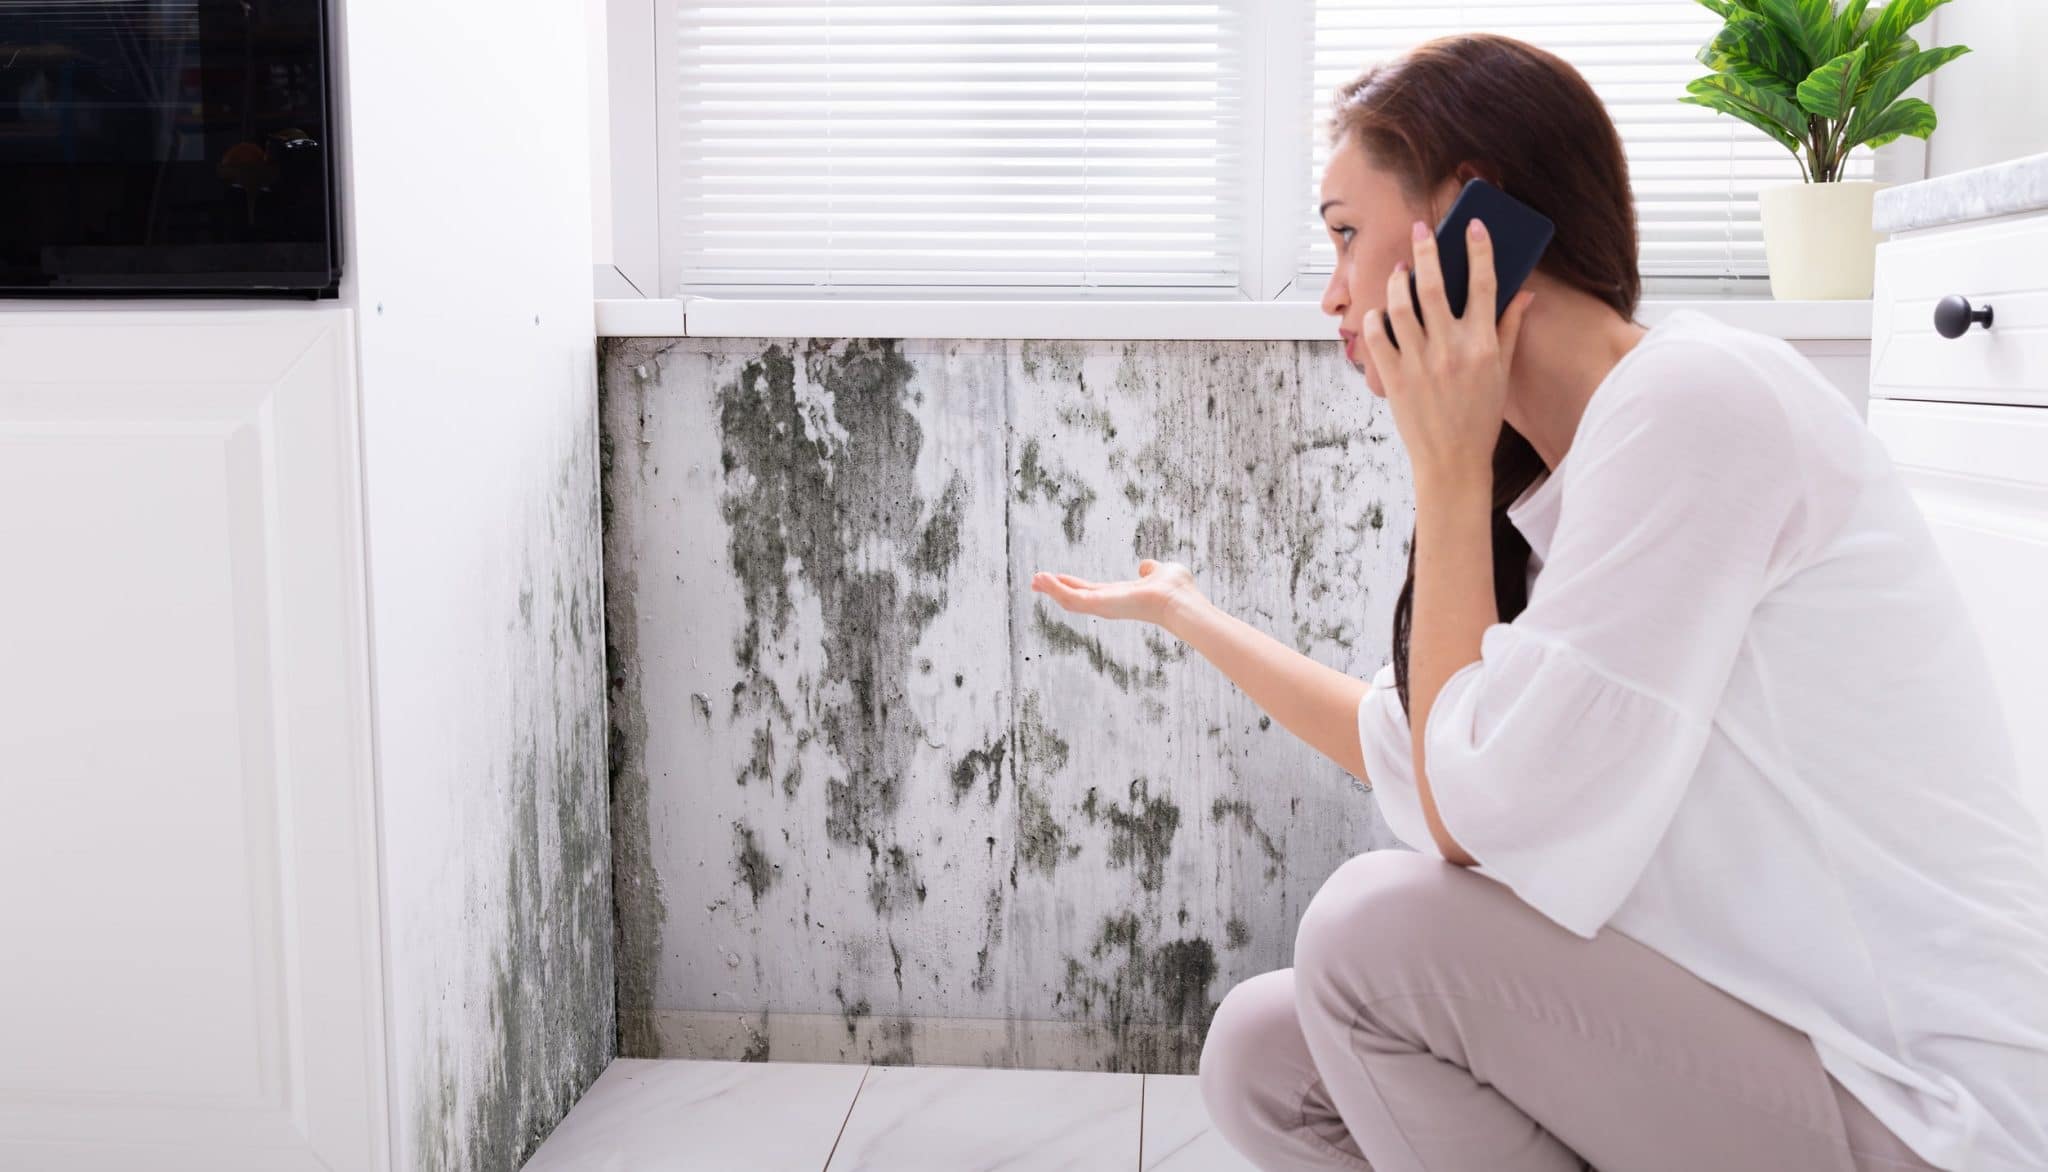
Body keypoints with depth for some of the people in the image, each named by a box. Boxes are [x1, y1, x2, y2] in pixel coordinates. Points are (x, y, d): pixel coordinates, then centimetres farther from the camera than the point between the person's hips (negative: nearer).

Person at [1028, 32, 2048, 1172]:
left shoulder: (1696, 396, -20)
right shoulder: (1550, 481, 7)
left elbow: (1477, 819, -21)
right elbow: (1401, 745, 18)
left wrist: (1448, 476, -14)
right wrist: (1182, 607, 26)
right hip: (1762, 1031, 8)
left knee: (1377, 929, -20)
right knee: (1262, 1056, 0)